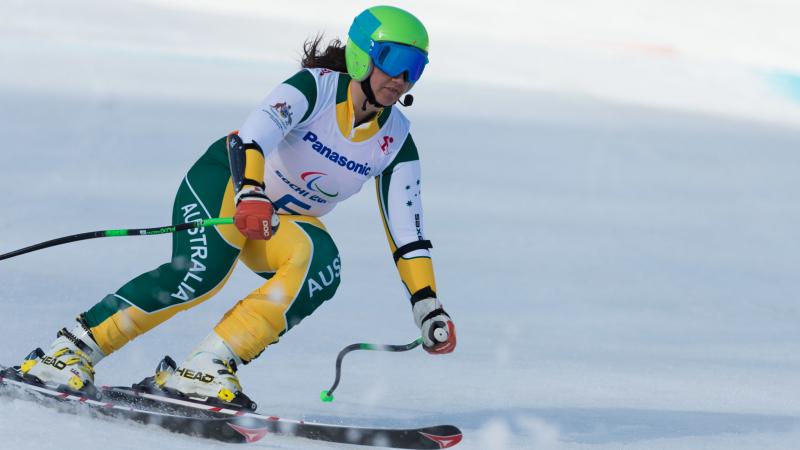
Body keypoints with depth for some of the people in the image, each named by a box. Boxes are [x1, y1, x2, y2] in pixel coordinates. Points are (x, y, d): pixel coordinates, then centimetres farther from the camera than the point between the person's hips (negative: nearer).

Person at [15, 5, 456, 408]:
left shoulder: (395, 142, -4)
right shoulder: (316, 87, -19)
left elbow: (407, 230, -1)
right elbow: (256, 131, -36)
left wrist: (428, 305, -9)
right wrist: (251, 192, -54)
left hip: (286, 223, 5)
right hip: (229, 179, -5)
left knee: (322, 263, -29)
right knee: (202, 272, -33)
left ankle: (204, 367, -32)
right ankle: (70, 350, -26)